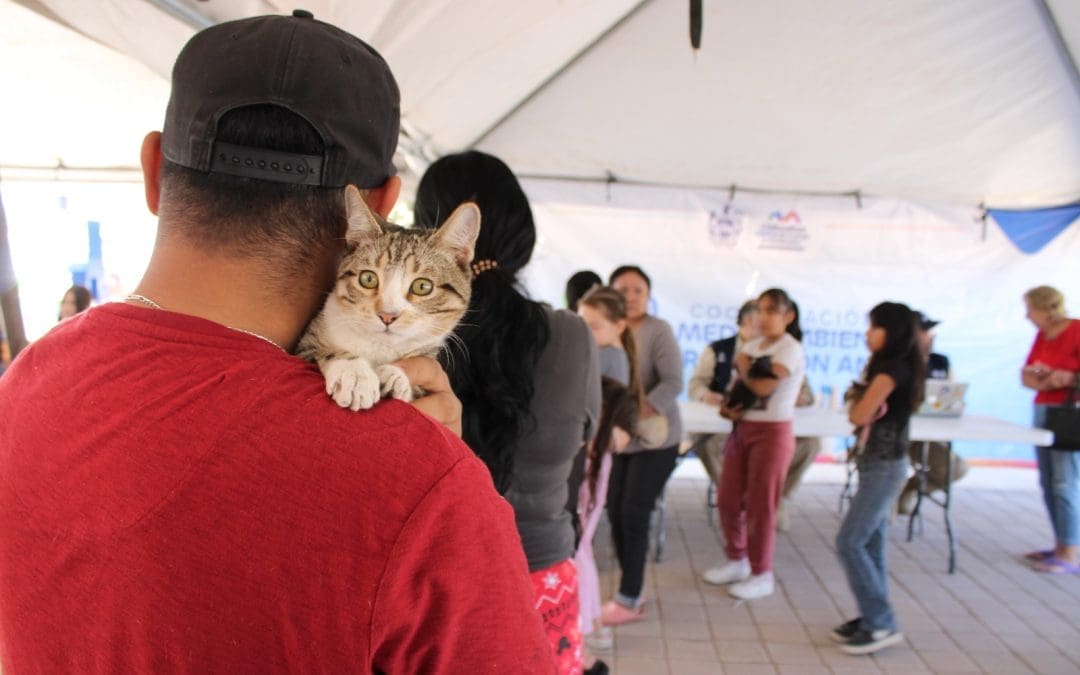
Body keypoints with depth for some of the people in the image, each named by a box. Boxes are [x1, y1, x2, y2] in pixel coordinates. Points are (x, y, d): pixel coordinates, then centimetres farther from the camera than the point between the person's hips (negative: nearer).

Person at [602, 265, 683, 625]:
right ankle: (631, 593, 24)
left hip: (655, 440, -4)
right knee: (616, 513, 7)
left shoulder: (658, 330, -11)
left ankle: (628, 599, 12)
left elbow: (673, 382, -20)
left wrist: (637, 415, -30)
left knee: (633, 514, -3)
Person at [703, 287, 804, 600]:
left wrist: (743, 364, -6)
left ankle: (761, 574, 17)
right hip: (742, 428, 7)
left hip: (772, 433, -7)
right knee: (728, 500, 10)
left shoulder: (791, 349, -10)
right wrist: (727, 406, -6)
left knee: (760, 506, 1)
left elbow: (761, 387, -23)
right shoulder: (751, 346, 10)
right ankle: (736, 560, 30)